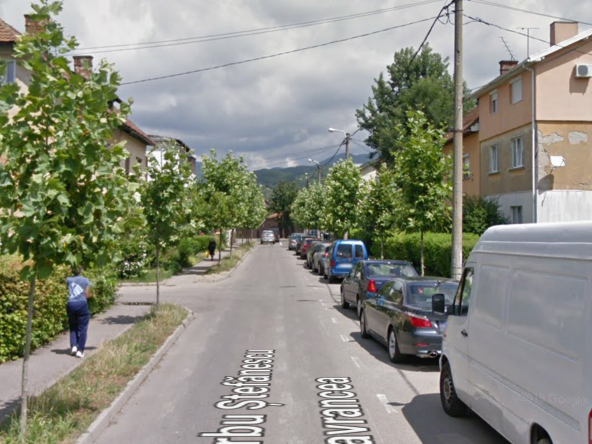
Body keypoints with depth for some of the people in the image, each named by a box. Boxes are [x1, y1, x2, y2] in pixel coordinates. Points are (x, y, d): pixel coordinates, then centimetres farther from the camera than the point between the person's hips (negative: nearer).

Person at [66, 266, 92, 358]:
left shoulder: (68, 280, 7)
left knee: (73, 327, 19)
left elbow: (67, 292, 0)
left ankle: (74, 346, 3)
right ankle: (80, 351, 3)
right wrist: (91, 295, 20)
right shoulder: (86, 280, 2)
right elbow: (87, 295, 1)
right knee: (82, 328, 5)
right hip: (82, 304, -2)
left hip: (71, 304, 2)